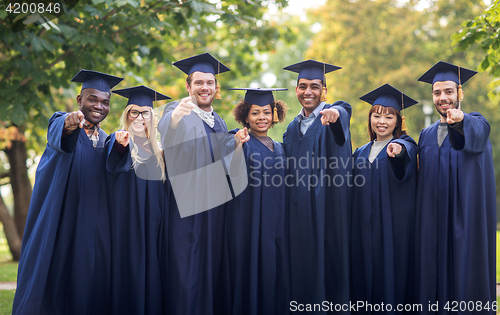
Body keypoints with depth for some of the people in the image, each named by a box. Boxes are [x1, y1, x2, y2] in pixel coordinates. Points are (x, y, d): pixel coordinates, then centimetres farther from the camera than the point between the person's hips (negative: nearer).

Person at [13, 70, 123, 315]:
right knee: (49, 276, -4)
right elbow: (58, 133, -24)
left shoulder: (106, 140, 15)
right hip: (57, 221, -4)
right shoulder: (61, 122, 1)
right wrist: (69, 123, -49)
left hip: (91, 227, 4)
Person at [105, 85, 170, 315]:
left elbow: (164, 192, 20)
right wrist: (121, 142, -48)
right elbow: (115, 161, -26)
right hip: (126, 225, -4)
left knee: (151, 276, 3)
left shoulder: (157, 152, 15)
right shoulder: (119, 142, -1)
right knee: (127, 272, -8)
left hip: (152, 228, 4)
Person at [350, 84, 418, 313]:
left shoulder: (406, 146, 0)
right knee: (365, 274, 3)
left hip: (394, 227, -4)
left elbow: (404, 160, -26)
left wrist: (397, 151, -47)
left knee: (391, 275, -7)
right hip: (365, 229, 5)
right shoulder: (361, 153, 15)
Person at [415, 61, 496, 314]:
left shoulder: (476, 123, -1)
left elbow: (474, 135, -27)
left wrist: (459, 120, -47)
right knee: (436, 273, 3)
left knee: (467, 270, -5)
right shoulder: (426, 136, 14)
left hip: (466, 217, -4)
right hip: (435, 222, 4)